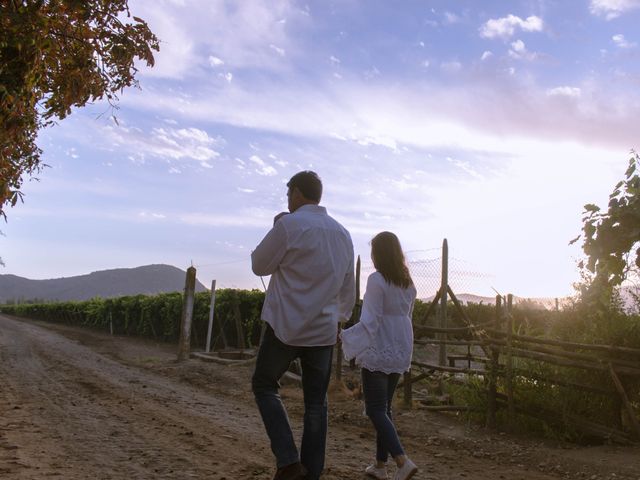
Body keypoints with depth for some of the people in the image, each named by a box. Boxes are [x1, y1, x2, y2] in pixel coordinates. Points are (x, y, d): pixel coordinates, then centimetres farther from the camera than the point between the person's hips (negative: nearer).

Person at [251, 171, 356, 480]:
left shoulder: (289, 225, -11)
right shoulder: (342, 234, 9)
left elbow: (259, 265, -1)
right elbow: (348, 286, 16)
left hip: (286, 327, -5)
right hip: (324, 331, 5)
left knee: (264, 386, 13)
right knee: (316, 403, 11)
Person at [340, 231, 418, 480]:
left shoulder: (377, 280, -15)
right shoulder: (408, 282, 7)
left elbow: (370, 320, -19)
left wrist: (347, 337, -11)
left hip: (377, 352, -7)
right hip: (400, 354, 8)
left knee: (376, 410, -2)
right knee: (385, 407, 16)